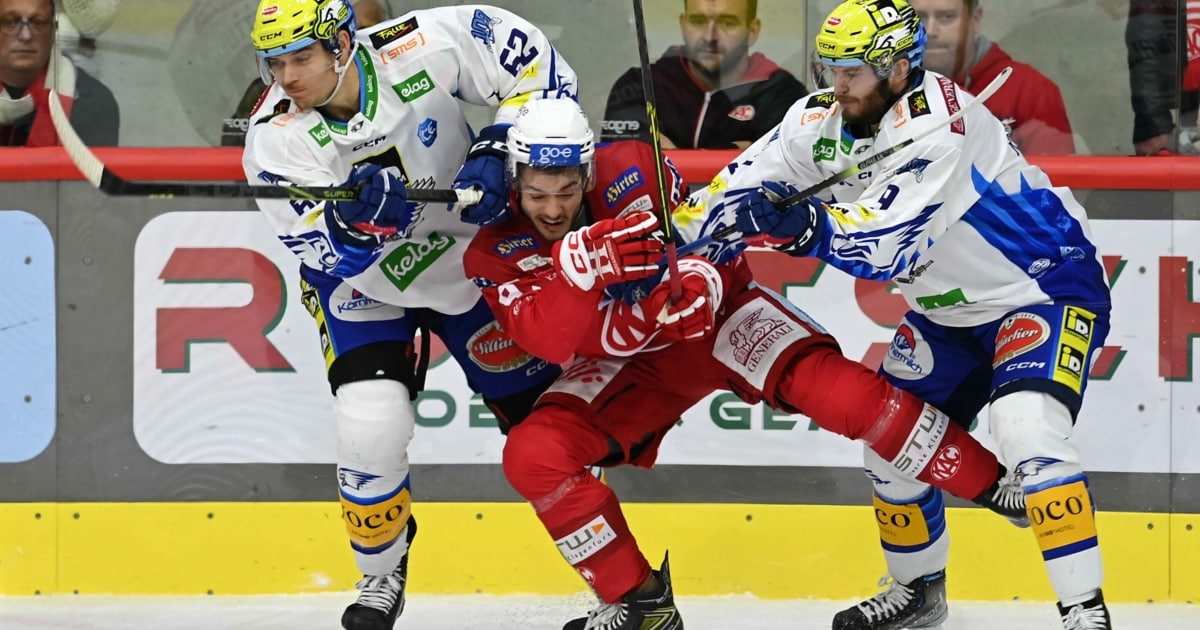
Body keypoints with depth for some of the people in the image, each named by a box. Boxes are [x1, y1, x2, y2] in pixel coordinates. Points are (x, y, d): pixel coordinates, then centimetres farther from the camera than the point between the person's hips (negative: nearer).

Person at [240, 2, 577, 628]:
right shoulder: (275, 139, -23)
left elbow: (538, 67, -14)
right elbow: (332, 252, -27)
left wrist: (496, 154, -25)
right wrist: (356, 214, -49)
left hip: (469, 246, 1)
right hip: (362, 278, -1)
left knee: (541, 404, 3)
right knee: (371, 424, -19)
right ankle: (381, 572, 8)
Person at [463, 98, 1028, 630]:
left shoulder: (629, 172, -21)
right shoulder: (495, 254, -17)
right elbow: (551, 341, -30)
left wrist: (696, 286, -33)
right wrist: (579, 267, -47)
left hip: (717, 315, -2)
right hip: (631, 362, 3)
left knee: (826, 384, -26)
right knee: (532, 454, -19)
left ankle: (993, 484, -16)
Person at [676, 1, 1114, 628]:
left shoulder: (935, 121, -31)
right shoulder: (822, 119, -6)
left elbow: (892, 241, -39)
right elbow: (740, 187, -3)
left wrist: (804, 224, -50)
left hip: (1047, 286, -9)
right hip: (951, 310, 9)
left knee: (1027, 429, -28)